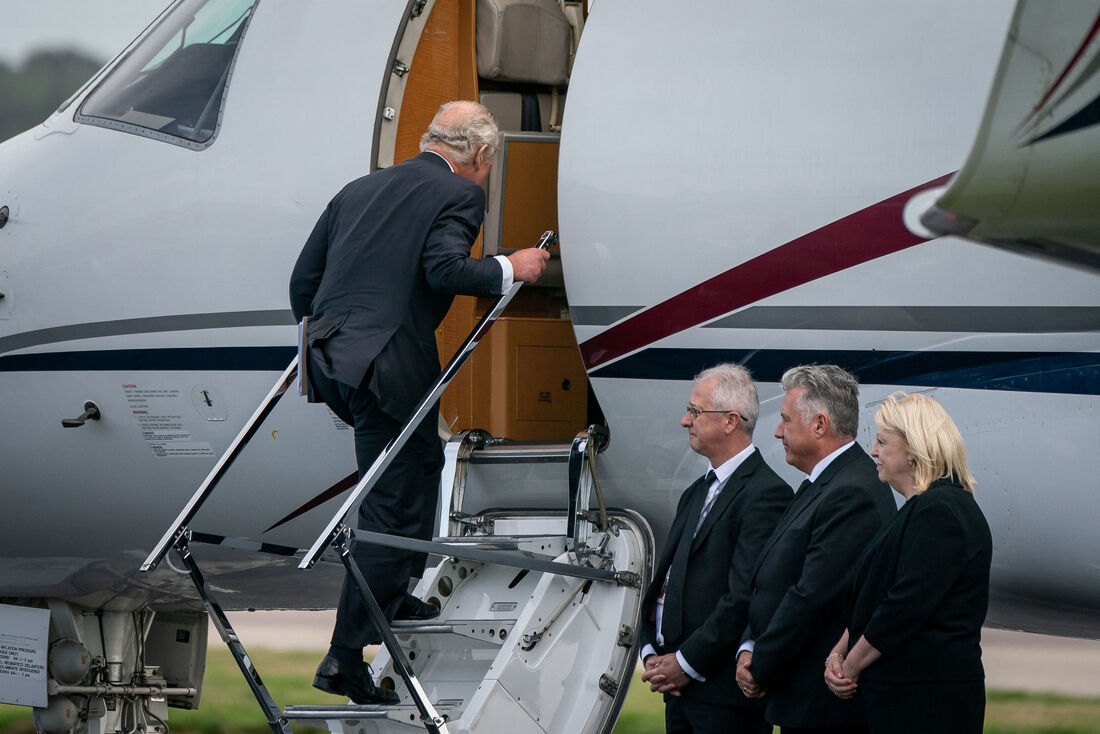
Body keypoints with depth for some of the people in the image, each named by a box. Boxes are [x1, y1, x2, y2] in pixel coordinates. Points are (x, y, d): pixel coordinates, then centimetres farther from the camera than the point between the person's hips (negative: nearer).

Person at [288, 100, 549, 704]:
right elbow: (444, 267, -15)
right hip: (388, 365, -7)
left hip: (328, 361, 7)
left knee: (424, 459, 29)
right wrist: (511, 269, 0)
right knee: (391, 510, -1)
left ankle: (393, 594, 35)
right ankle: (346, 657, -5)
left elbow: (302, 279, 21)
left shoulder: (360, 190, 21)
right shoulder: (461, 194, 2)